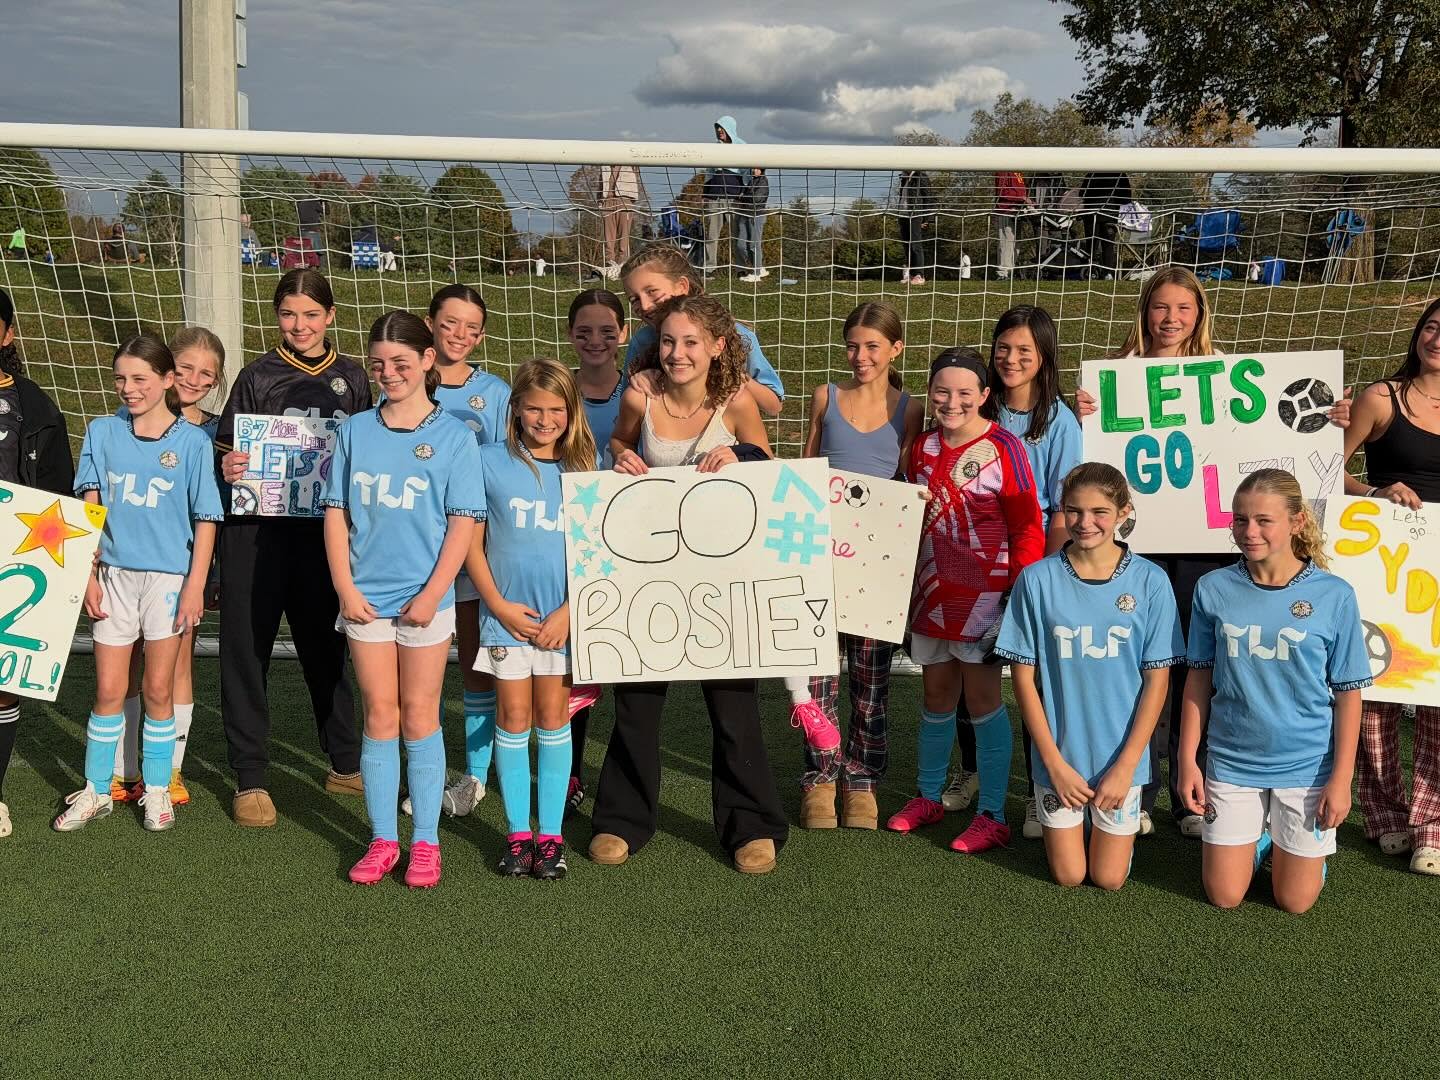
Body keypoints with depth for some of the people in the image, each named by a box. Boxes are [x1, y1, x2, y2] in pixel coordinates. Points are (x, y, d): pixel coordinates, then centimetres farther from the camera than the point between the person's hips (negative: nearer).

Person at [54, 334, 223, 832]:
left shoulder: (192, 441, -3)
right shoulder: (102, 432, 4)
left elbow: (206, 518, -3)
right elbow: (89, 508, 5)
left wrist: (195, 585, -8)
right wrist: (88, 573, -1)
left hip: (169, 576, -2)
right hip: (114, 574, 2)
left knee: (158, 690, 6)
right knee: (108, 690, 6)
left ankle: (157, 790, 19)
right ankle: (96, 791, 19)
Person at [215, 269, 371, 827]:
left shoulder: (352, 379, 6)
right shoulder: (258, 377, 0)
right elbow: (227, 451, 0)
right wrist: (229, 468, -20)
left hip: (322, 531, 2)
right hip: (257, 529, -1)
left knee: (326, 645, 13)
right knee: (247, 648, 2)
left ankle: (344, 765, 27)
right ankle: (249, 777, 14)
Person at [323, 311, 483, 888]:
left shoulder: (453, 436, -2)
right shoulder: (355, 430, 6)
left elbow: (463, 523, -5)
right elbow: (336, 512, 6)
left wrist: (432, 594, -12)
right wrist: (345, 587, -3)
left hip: (424, 598, -2)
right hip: (364, 597, 2)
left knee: (419, 716, 4)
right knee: (379, 715, 7)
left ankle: (426, 842, 13)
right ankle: (382, 839, 16)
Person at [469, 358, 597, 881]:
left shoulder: (586, 467, 1)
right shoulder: (491, 461, -2)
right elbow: (471, 541, 0)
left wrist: (569, 611, -9)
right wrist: (500, 606, -7)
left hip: (564, 616, 1)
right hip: (507, 614, 0)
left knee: (553, 718, 7)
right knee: (514, 719, 4)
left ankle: (551, 835, 14)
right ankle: (517, 833, 14)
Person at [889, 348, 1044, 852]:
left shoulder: (1003, 449, -10)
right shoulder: (923, 448, 7)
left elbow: (1027, 529, -10)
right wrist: (910, 584, 15)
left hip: (984, 593, -5)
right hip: (932, 589, 5)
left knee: (981, 697, -2)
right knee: (938, 694, 15)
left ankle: (992, 816, 8)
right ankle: (928, 796, 30)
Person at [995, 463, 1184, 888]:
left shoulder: (1149, 581, -10)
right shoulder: (1037, 579, -9)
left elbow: (1157, 681, -7)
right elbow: (1023, 676, -5)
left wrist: (1125, 765, -11)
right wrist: (1055, 761, -10)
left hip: (1120, 756, 0)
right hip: (1058, 753, 0)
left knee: (1108, 877, 8)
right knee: (1068, 875, 9)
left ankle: (1117, 820, 37)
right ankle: (1070, 820, 39)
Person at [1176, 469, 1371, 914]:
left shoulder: (1334, 596, -10)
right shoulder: (1214, 589, -5)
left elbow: (1347, 692, -5)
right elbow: (1200, 678, 2)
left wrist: (1342, 777, -8)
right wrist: (1188, 760, 0)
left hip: (1306, 767, -1)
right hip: (1231, 762, 2)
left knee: (1295, 901, 9)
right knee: (1224, 896, 9)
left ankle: (1310, 846, 39)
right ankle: (1259, 837, 37)